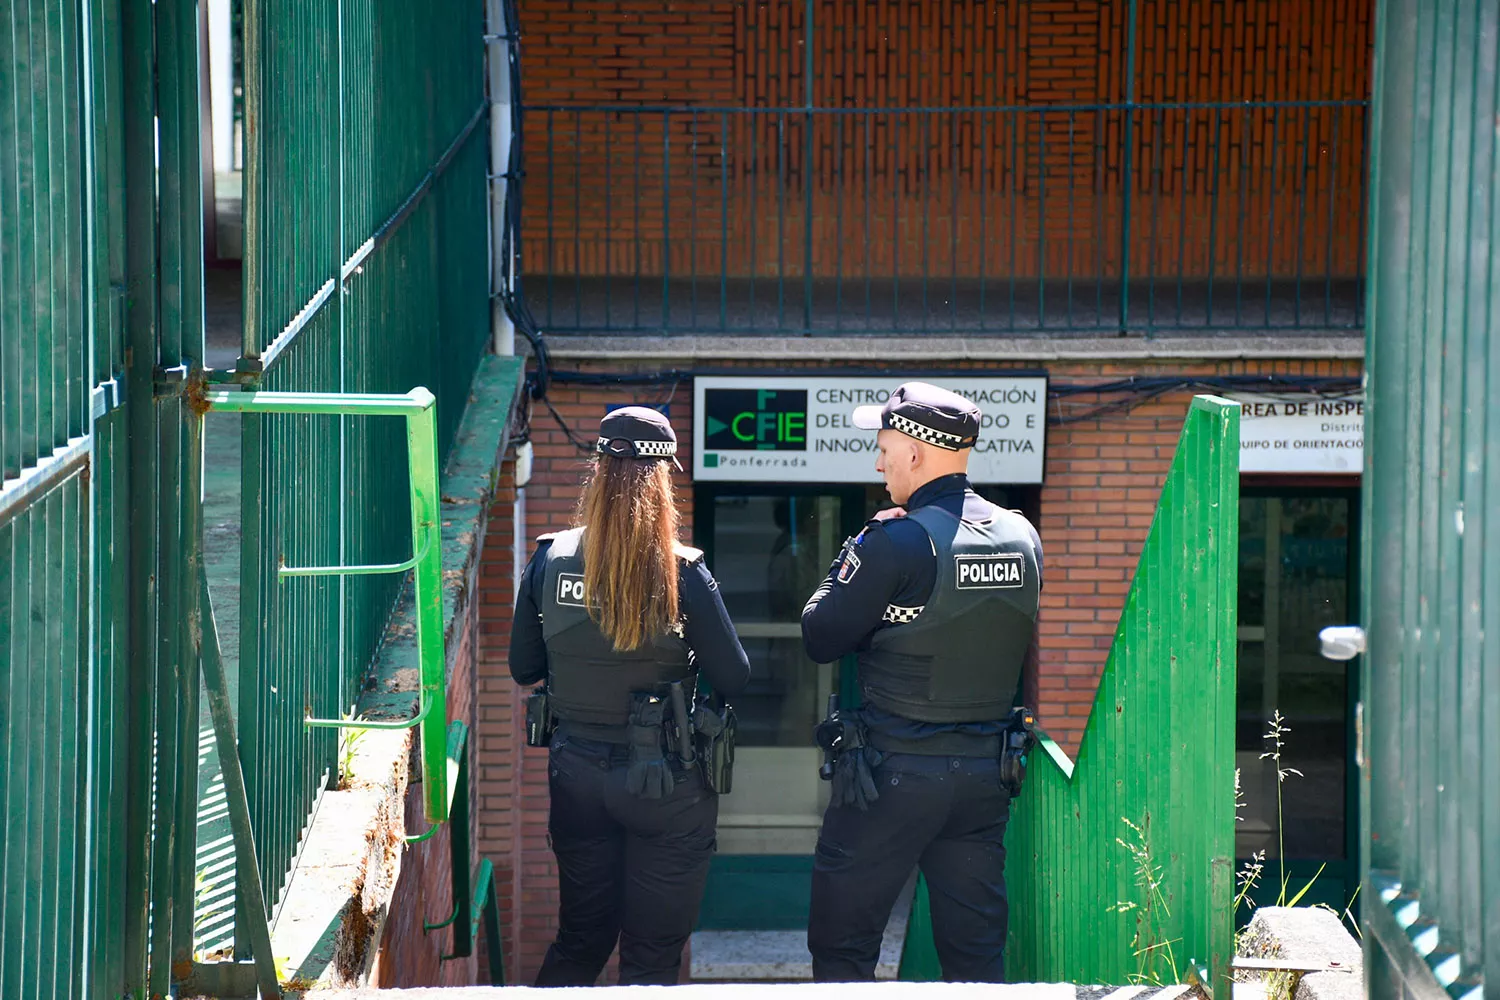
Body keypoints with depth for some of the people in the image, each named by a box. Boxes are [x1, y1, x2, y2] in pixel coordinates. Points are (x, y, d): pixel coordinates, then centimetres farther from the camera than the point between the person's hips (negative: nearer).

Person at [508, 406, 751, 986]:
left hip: (577, 772, 4)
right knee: (653, 955, 6)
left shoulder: (549, 560, -6)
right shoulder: (682, 575, -15)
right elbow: (733, 679, -9)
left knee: (579, 940, 19)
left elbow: (523, 667, 4)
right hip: (665, 783, -4)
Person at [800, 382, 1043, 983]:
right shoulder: (1022, 536, 5)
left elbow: (820, 638, -8)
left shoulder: (896, 541, -15)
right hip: (986, 773, 6)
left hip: (894, 771, -6)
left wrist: (852, 552, 3)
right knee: (978, 952, 11)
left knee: (841, 948, 4)